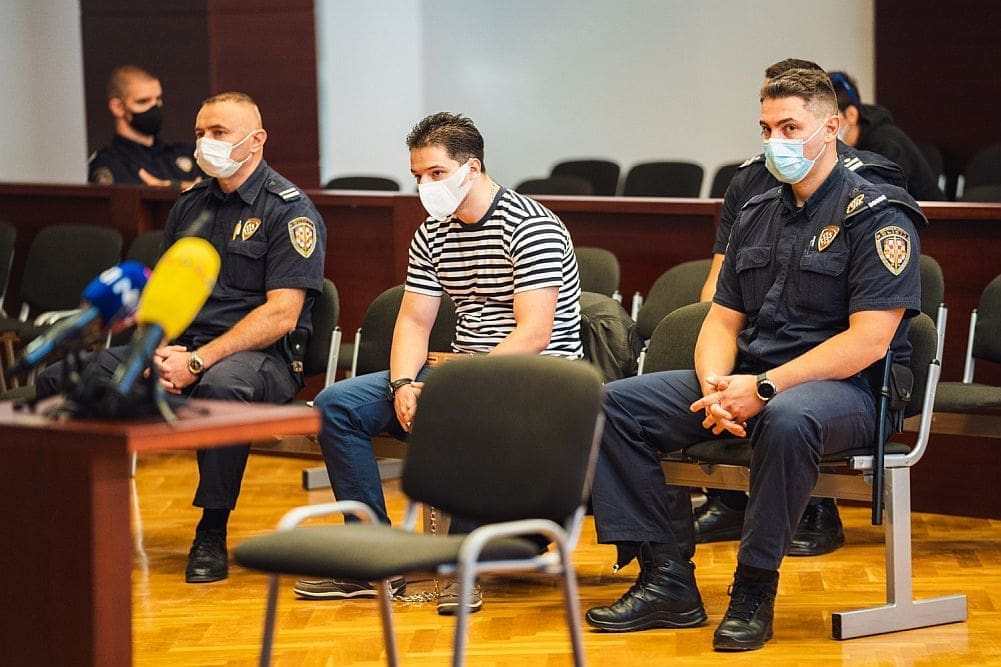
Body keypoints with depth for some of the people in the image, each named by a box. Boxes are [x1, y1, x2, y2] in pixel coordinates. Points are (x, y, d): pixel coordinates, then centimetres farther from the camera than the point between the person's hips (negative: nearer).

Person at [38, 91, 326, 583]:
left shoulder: (290, 210, -6)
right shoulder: (190, 204, 16)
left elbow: (281, 314, -14)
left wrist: (197, 362, -21)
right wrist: (161, 350, -6)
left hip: (261, 354, -6)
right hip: (182, 346, 6)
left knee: (222, 387, -43)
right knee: (57, 381, -10)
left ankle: (212, 533, -27)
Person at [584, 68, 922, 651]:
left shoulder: (877, 216, -7)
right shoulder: (757, 216, 16)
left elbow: (868, 341, -16)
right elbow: (722, 320, 15)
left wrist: (765, 388, -21)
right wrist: (715, 389, -9)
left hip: (847, 388, -7)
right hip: (747, 381, 7)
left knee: (787, 419, -43)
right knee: (614, 404, -7)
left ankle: (755, 591, -27)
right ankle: (667, 580, -12)